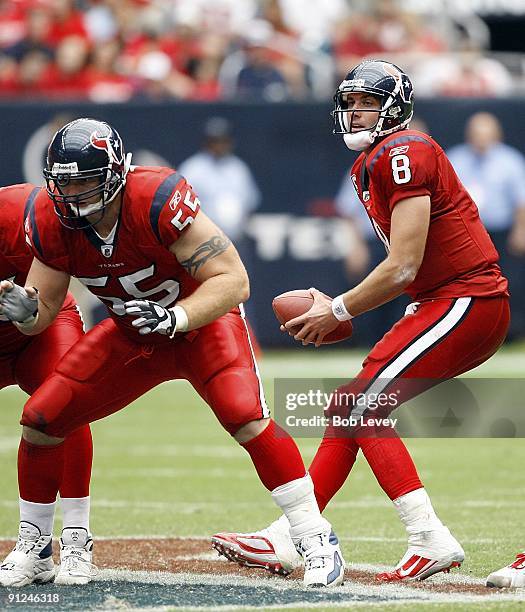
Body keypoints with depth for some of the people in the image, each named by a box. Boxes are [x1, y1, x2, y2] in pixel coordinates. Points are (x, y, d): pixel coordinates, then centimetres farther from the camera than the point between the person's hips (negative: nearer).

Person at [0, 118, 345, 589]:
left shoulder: (157, 200, -33)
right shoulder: (52, 220, -16)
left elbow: (233, 281, -31)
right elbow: (42, 313, -6)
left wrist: (175, 317, -45)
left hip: (204, 319, -5)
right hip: (132, 333, 5)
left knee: (245, 416, -29)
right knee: (41, 419, -3)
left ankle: (316, 539, -18)